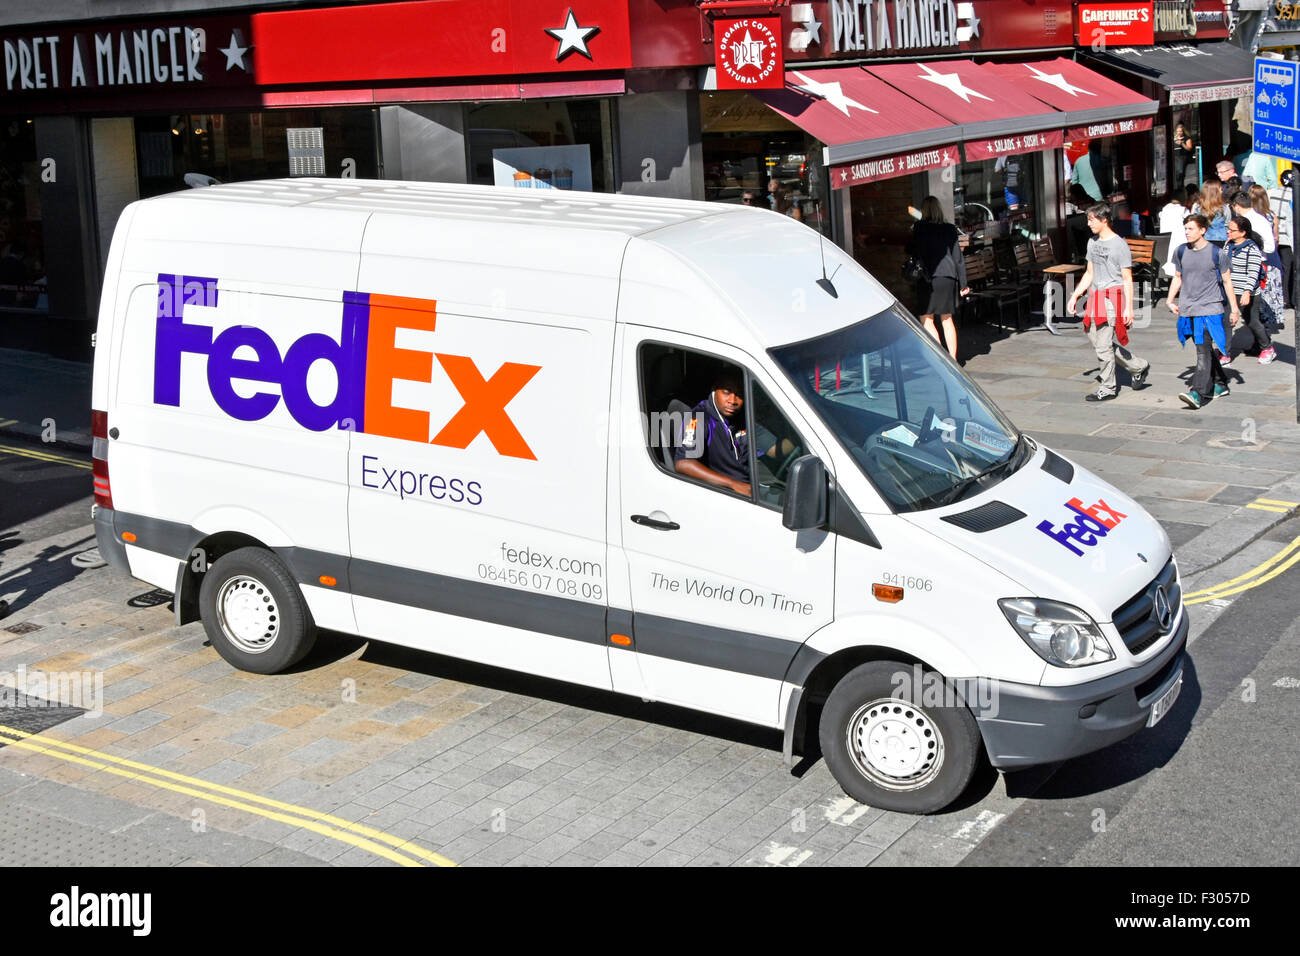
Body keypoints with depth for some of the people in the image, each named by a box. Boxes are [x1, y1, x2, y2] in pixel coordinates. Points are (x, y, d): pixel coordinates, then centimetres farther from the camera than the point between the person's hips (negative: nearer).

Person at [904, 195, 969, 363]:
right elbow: (958, 257, 9)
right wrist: (962, 283, 14)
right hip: (949, 277, 5)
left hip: (930, 277, -5)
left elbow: (911, 250, 2)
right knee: (947, 319, 14)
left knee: (926, 319, 1)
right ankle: (953, 358, 16)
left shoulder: (920, 228, -5)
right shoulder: (950, 229, 8)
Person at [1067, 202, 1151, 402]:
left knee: (1104, 345, -8)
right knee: (1095, 339, 9)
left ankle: (1107, 389, 3)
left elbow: (1127, 279, -10)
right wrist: (1075, 296, 16)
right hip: (1096, 298, 8)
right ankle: (1138, 367, 25)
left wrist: (1128, 308, -14)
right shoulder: (1093, 242, 14)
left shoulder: (1119, 245, -9)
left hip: (1113, 299, -8)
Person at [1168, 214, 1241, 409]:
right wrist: (1170, 300, 10)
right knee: (1205, 349, 15)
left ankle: (1197, 393, -23)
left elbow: (1227, 282, 1)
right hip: (1188, 310, 5)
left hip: (1210, 309, -5)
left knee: (1204, 350, -14)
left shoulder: (1216, 253, -5)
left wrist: (1234, 309, 1)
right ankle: (1220, 384, 31)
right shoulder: (1182, 252, 7)